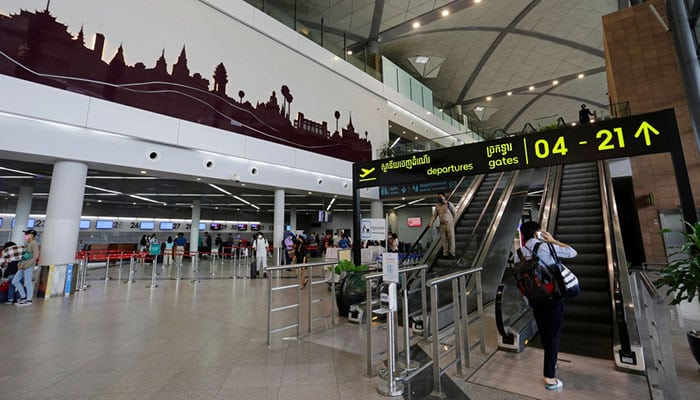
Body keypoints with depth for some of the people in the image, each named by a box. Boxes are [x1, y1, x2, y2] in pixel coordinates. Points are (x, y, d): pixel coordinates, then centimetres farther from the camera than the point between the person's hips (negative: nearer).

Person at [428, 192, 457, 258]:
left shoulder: (449, 204, -2)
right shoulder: (437, 206, 9)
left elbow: (455, 213, 2)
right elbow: (434, 215, 6)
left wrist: (453, 222, 0)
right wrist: (430, 222, -5)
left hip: (449, 224, -4)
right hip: (442, 225, 4)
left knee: (451, 239, -1)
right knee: (444, 240, 5)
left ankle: (451, 253, 5)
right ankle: (445, 254, 13)